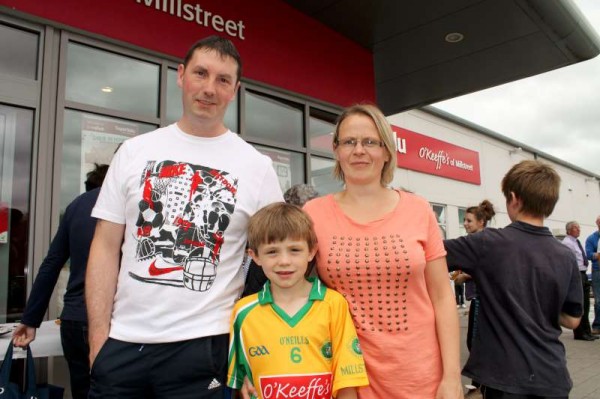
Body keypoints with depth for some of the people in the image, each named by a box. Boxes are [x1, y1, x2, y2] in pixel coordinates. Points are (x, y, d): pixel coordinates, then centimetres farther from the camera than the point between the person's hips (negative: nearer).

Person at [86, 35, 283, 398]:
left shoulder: (257, 166, -2)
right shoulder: (135, 151, 3)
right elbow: (106, 248, 4)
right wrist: (98, 338, -2)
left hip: (202, 345, -1)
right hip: (123, 341, 2)